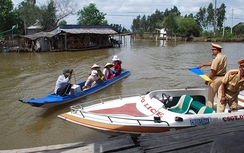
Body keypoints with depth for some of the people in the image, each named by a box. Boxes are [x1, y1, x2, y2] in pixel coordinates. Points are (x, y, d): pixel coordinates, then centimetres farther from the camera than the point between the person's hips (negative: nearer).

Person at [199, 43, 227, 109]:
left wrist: (207, 80, -11)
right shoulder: (224, 57, 8)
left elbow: (213, 72, -20)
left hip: (216, 78, -9)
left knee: (211, 95, 2)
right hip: (223, 77, 9)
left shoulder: (217, 58, -20)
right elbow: (212, 63, 17)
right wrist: (203, 65, 19)